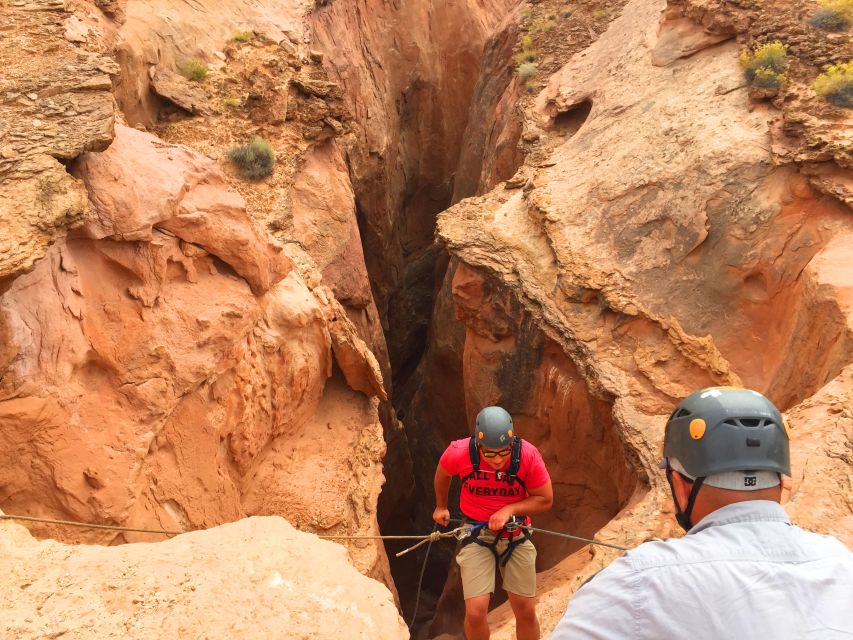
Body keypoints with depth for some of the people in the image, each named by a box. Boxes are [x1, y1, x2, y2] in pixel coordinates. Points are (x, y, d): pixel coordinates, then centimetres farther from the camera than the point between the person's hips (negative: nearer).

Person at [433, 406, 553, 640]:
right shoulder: (459, 453, -20)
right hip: (476, 535, -1)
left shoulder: (528, 454, -21)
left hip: (516, 535, 1)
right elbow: (442, 473, 5)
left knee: (526, 611, 5)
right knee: (476, 612, -10)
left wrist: (509, 510, -23)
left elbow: (545, 499, -10)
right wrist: (441, 506, 18)